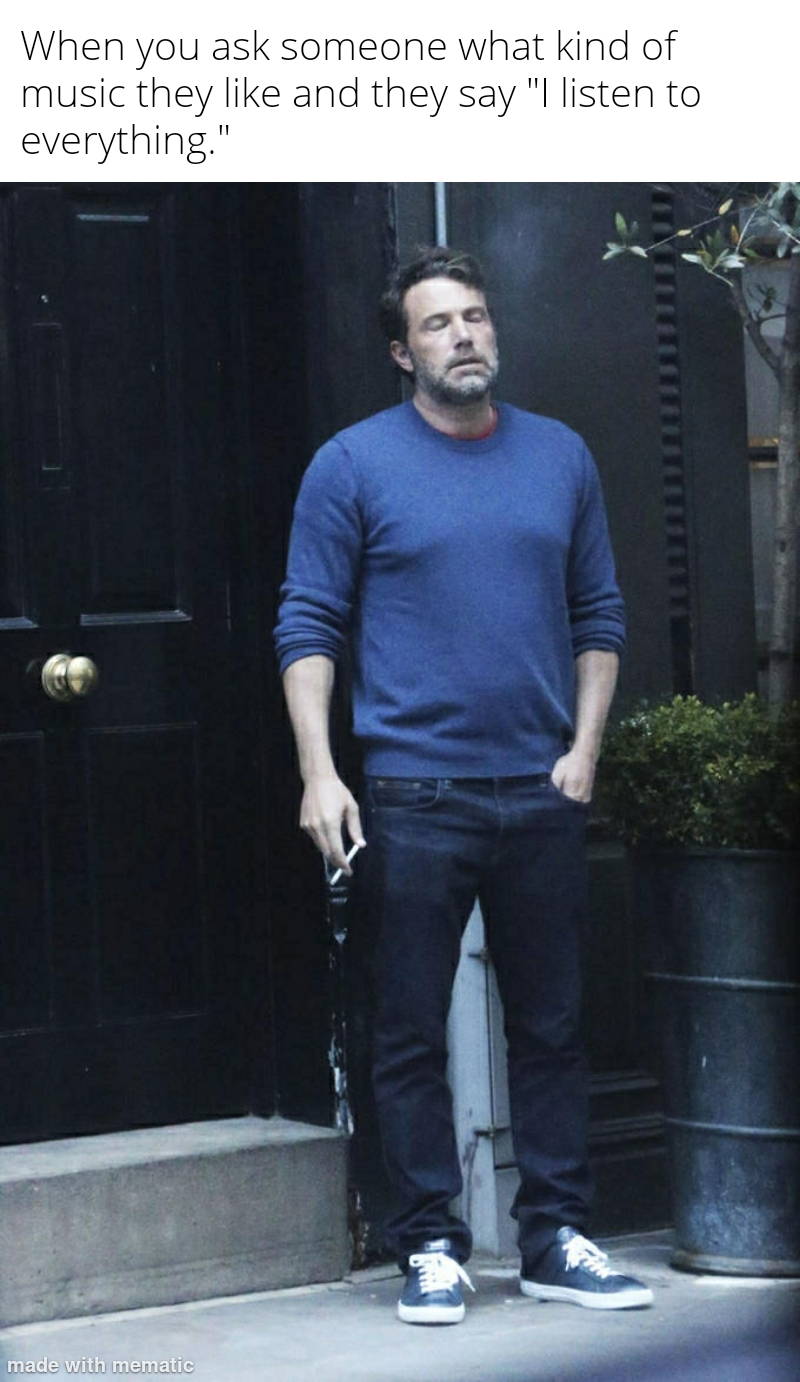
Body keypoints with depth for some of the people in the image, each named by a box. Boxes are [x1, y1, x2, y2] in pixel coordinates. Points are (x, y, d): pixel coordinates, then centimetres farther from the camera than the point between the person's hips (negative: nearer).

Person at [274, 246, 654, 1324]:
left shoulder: (561, 458, 11)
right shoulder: (355, 466, 0)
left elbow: (599, 616, 15)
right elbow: (309, 627, -1)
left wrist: (584, 748, 4)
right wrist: (319, 772, -10)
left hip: (542, 792, 3)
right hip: (414, 795, -3)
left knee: (551, 1028, 7)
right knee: (414, 1034, 1)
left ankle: (556, 1242, 14)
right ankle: (431, 1246, 10)